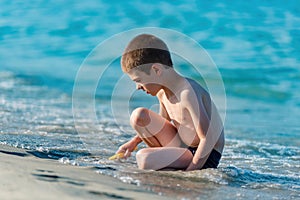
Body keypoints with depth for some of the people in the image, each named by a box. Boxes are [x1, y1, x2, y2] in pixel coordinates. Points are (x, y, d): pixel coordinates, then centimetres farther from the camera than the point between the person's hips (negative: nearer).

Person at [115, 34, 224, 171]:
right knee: (139, 116, 2)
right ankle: (167, 161, 6)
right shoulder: (161, 92, 3)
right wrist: (134, 142, 23)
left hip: (205, 158, -9)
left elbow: (208, 138, -28)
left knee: (144, 158, -29)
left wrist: (188, 173, -26)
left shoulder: (187, 93, -25)